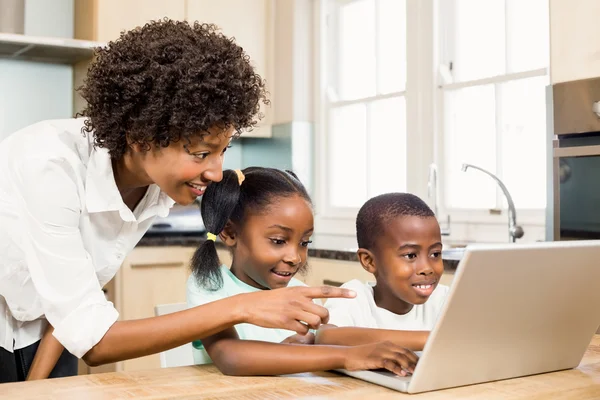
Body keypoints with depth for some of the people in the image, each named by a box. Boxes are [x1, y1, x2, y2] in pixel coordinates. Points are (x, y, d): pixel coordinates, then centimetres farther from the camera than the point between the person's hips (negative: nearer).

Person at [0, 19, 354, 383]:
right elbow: (92, 339, -35)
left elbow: (73, 303, -6)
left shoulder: (160, 188, -18)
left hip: (42, 332, 5)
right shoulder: (50, 167, -36)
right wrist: (240, 309, -40)